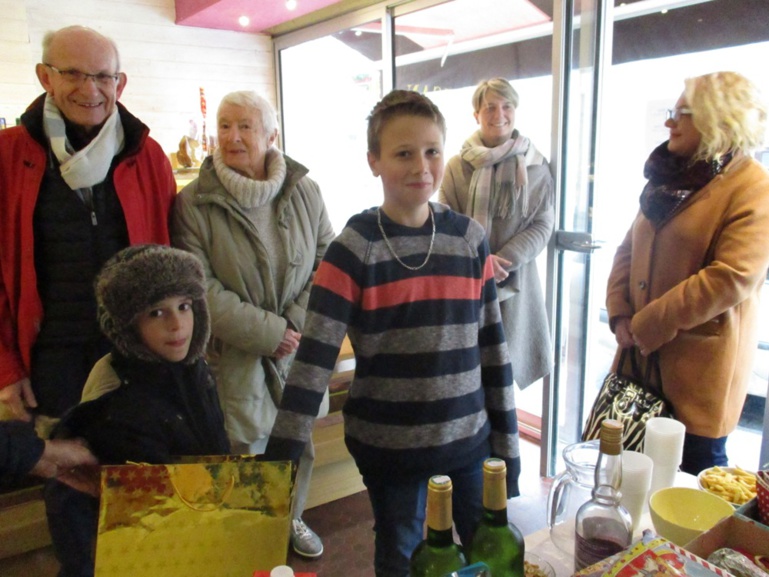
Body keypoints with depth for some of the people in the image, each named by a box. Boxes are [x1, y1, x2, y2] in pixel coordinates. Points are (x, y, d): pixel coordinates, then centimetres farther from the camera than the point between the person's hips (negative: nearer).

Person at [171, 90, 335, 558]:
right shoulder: (195, 203, -9)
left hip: (300, 346, 3)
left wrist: (299, 323, -11)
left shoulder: (305, 191, -1)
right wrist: (267, 332, -16)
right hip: (237, 354, -3)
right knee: (247, 450, 2)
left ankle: (291, 517, 42)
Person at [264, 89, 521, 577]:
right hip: (389, 445, -3)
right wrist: (280, 458, -19)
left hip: (469, 438, 3)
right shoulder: (354, 248, -12)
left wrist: (508, 442, 5)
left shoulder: (470, 238, -2)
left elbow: (493, 344, 3)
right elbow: (314, 356, -15)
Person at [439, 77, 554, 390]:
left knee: (508, 355, 6)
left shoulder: (536, 166, 3)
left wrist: (502, 260, -13)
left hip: (516, 280, 1)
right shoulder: (458, 165, 2)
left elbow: (543, 225, 0)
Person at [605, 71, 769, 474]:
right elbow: (629, 250, 12)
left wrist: (647, 326, -18)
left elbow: (731, 279, -21)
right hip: (641, 357, 7)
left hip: (699, 368, -6)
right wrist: (619, 315, -2)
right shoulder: (669, 178, 12)